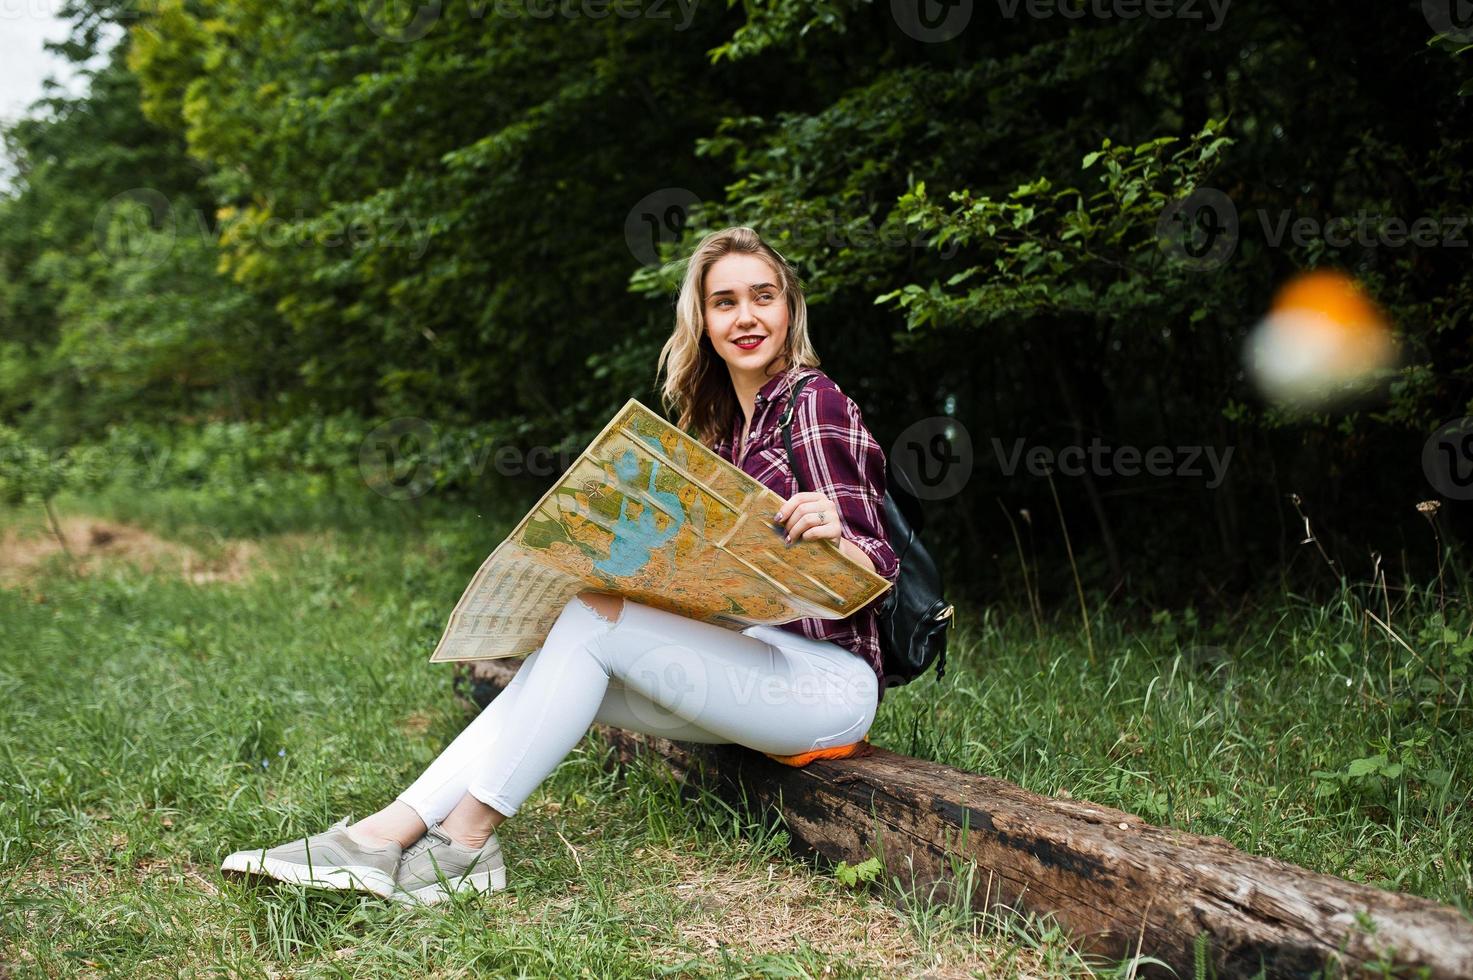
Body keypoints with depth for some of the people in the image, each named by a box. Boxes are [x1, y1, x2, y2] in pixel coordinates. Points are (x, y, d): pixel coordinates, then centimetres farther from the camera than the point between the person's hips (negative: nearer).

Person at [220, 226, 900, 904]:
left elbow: (875, 577, -12)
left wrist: (833, 537, -33)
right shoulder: (721, 423, 17)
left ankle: (464, 840, -18)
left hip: (832, 680, -7)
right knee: (566, 667, -10)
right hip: (753, 661, 8)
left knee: (592, 618, -22)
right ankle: (391, 831, -20)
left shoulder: (814, 402, -6)